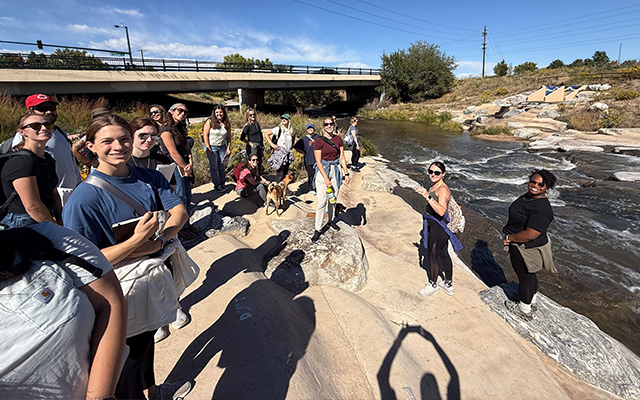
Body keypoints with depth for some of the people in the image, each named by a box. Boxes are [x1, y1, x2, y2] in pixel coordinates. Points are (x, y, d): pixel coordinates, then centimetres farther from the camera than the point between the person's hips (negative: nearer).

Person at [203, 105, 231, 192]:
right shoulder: (210, 122, -8)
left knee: (222, 166, 5)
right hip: (212, 147, -3)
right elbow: (205, 135, -8)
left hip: (222, 147, 3)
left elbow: (228, 137, 8)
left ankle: (222, 184, 18)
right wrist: (208, 148, -13)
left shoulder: (227, 124, 3)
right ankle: (216, 185, 13)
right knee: (214, 167, 3)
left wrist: (228, 148, 2)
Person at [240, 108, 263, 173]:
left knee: (260, 162, 12)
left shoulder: (257, 124, 10)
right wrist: (250, 143, -13)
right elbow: (242, 138, -10)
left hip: (259, 146, 7)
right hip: (252, 146, -7)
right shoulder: (247, 126, -9)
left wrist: (262, 145, 14)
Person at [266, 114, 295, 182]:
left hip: (288, 153, 5)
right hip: (279, 153, -5)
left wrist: (292, 144, 20)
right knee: (280, 173, -8)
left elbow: (294, 136, 32)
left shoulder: (291, 130, 8)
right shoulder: (278, 129, -6)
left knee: (286, 172, 10)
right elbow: (266, 133, -4)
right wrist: (272, 144, -10)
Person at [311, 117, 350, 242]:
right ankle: (318, 229, 5)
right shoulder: (319, 140, -9)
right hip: (322, 171, -4)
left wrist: (346, 173, 5)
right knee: (321, 201, -6)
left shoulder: (338, 139, 6)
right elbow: (318, 161, -12)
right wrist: (326, 178, -16)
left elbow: (342, 158, 9)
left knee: (333, 198, 15)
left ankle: (331, 220, 36)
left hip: (335, 170, 5)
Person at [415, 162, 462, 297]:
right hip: (434, 225, 9)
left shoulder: (443, 189, -23)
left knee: (432, 256, 6)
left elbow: (441, 211, -38)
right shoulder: (434, 186, 6)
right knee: (443, 254, 20)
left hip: (439, 227, -9)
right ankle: (448, 284, 36)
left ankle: (433, 285, 28)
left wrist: (428, 197, -44)